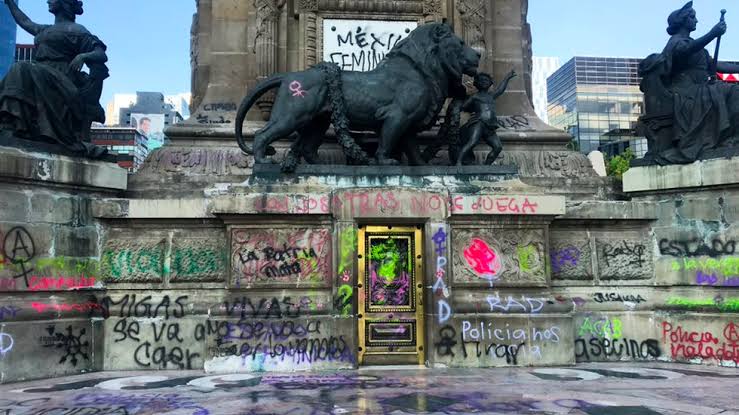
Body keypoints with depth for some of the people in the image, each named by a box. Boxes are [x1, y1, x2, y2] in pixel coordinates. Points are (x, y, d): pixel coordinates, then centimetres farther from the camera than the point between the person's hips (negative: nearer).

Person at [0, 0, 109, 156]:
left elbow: (102, 55, -4)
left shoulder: (75, 30, 6)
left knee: (25, 71, -31)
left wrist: (83, 56, -23)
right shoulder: (46, 30, 30)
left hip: (60, 80, -7)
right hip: (41, 77, 7)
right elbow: (24, 22, 46)